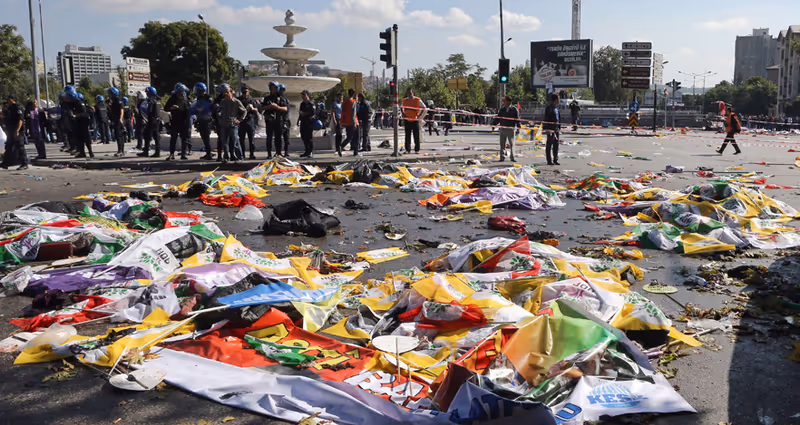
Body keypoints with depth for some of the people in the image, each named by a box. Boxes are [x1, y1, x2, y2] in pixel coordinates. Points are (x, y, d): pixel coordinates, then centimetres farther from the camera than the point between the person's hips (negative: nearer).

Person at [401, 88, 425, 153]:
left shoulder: (417, 100, -2)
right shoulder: (404, 100, 7)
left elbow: (423, 107, 5)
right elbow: (402, 108, 24)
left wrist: (419, 115, -4)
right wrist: (403, 114, 7)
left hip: (415, 120, -2)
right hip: (407, 120, 2)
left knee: (416, 136, -2)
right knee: (407, 136, 5)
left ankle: (417, 150, 4)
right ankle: (408, 149, 11)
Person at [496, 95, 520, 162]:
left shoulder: (514, 109, 0)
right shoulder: (501, 109, 9)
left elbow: (517, 119, 0)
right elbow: (498, 118, 12)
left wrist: (518, 128, -6)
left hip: (511, 129, -3)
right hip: (503, 129, 3)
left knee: (512, 144, 4)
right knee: (502, 144, 3)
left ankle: (512, 157, 11)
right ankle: (502, 157, 9)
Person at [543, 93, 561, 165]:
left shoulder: (556, 107, 15)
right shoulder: (549, 108, -13)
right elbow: (546, 119, -16)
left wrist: (559, 127, 15)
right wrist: (548, 129, -20)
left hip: (556, 129, 9)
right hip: (550, 129, -9)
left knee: (556, 145, 13)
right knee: (549, 145, -1)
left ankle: (555, 160, 22)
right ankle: (549, 161, 3)